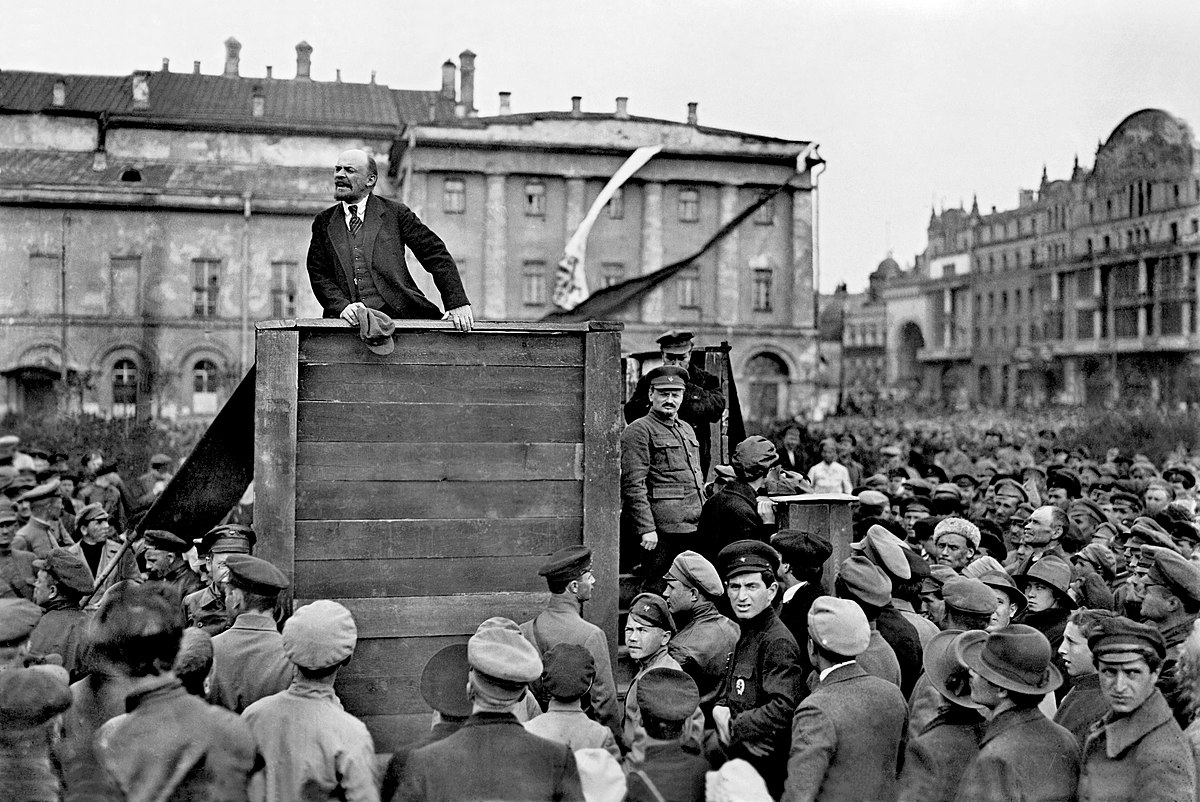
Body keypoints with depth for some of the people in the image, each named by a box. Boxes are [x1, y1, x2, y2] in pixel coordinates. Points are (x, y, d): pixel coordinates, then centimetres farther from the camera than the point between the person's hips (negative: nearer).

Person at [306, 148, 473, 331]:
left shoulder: (395, 212, 9)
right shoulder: (323, 222, 16)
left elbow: (437, 255, 5)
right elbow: (318, 274, 8)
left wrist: (457, 303, -6)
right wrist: (342, 306, -12)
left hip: (399, 314, -2)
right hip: (352, 321, 2)